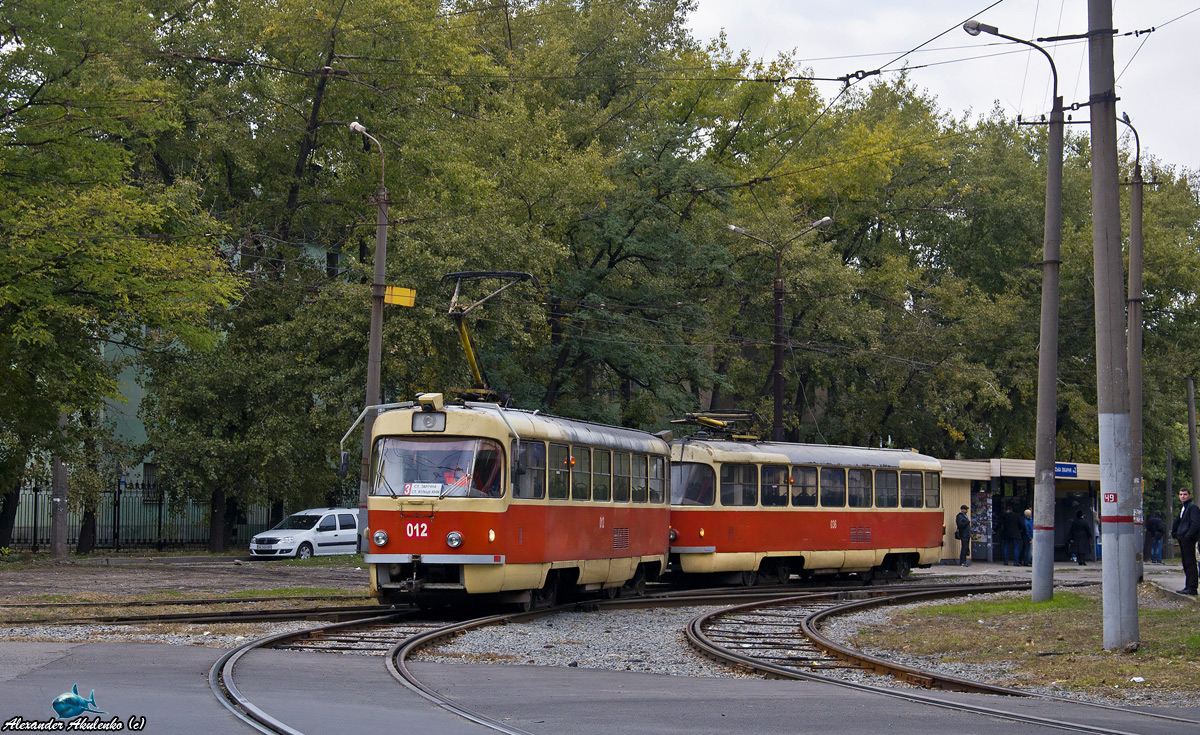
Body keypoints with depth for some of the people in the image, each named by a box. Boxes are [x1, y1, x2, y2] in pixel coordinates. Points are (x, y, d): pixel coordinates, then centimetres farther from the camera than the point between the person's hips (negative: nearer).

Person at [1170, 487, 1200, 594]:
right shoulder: (1181, 507, 19)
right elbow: (1178, 522, 29)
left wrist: (1188, 535, -21)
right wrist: (1174, 533, 15)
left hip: (1188, 539, -10)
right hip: (1182, 539, 10)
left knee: (1190, 563, -10)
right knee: (1186, 563, 12)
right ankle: (1188, 586, 17)